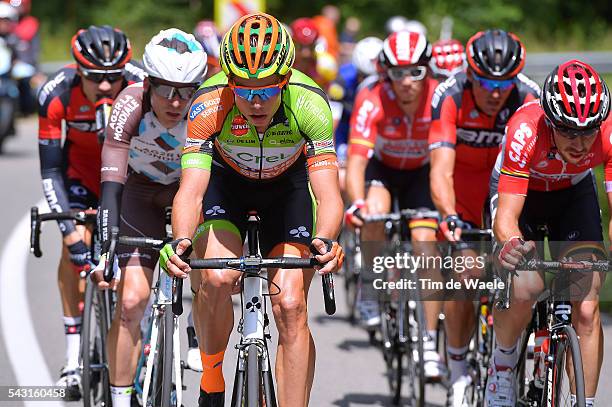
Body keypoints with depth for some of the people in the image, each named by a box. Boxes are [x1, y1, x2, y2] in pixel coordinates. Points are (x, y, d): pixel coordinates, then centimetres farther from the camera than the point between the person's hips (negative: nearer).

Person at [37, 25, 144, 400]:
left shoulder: (142, 87, -34)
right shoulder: (56, 94, -32)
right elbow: (50, 170, -26)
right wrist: (68, 227, -35)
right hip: (82, 161, 0)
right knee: (75, 243, -18)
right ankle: (74, 354, -12)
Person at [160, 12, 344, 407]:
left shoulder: (309, 103, -33)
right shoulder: (209, 104, -34)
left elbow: (328, 194, -37)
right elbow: (191, 190, -40)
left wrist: (324, 240, -57)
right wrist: (181, 241, -59)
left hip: (288, 185, 1)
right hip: (226, 180, 0)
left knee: (290, 305, -14)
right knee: (216, 278, -26)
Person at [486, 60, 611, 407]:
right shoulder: (526, 131, -38)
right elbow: (507, 215, -40)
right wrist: (511, 244, -62)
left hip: (574, 194, 2)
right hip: (520, 192, -2)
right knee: (524, 290, -25)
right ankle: (502, 368, 3)